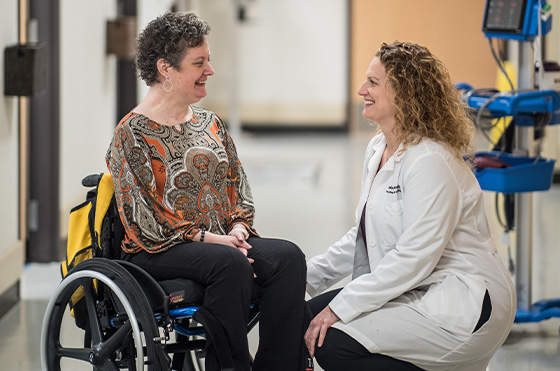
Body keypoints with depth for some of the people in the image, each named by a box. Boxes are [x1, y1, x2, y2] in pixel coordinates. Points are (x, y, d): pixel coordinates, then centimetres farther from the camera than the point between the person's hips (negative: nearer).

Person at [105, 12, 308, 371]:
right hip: (159, 253, -6)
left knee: (287, 256, -22)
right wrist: (209, 239, -16)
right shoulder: (132, 133, -5)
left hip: (221, 242, 6)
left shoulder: (210, 123, 17)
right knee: (230, 263, -36)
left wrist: (238, 228, -4)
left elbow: (239, 189, 18)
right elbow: (143, 220, -11)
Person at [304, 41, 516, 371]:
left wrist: (340, 308, -22)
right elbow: (362, 238, 20)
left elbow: (414, 258, -25)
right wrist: (307, 276, 10)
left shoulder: (431, 162, -20)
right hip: (415, 294, 10)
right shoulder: (379, 149, 11)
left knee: (332, 343, -21)